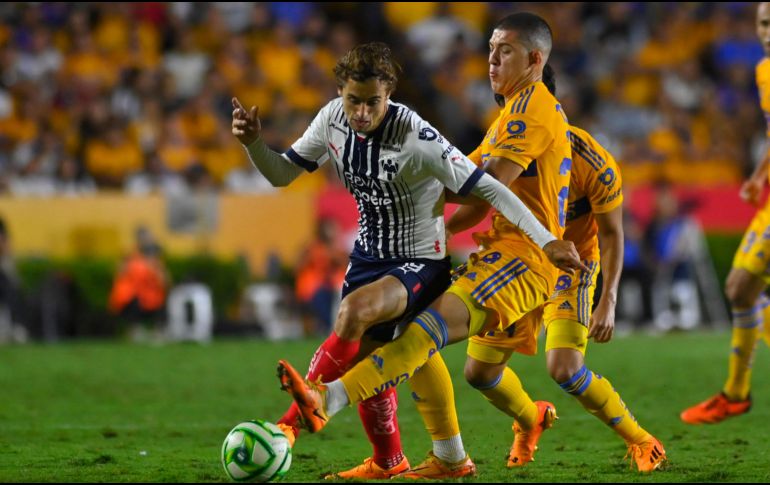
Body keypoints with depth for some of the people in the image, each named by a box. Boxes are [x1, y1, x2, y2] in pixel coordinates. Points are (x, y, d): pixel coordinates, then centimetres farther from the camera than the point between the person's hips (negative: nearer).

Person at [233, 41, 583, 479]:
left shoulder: (416, 138, -28)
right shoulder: (333, 120, -9)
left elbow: (487, 189, -25)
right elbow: (282, 174, 3)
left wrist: (545, 241, -28)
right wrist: (254, 143, -17)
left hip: (421, 262, -7)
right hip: (370, 256, 7)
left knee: (354, 310, -32)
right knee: (362, 357, 10)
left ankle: (295, 423, -24)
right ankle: (388, 462, 32)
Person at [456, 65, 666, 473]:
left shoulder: (594, 164, -23)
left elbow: (612, 234, -13)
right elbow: (479, 203, 1)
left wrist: (608, 301, -20)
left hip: (571, 264, -5)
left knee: (563, 368, -25)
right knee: (479, 370, 2)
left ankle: (641, 442, -4)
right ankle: (528, 420, 36)